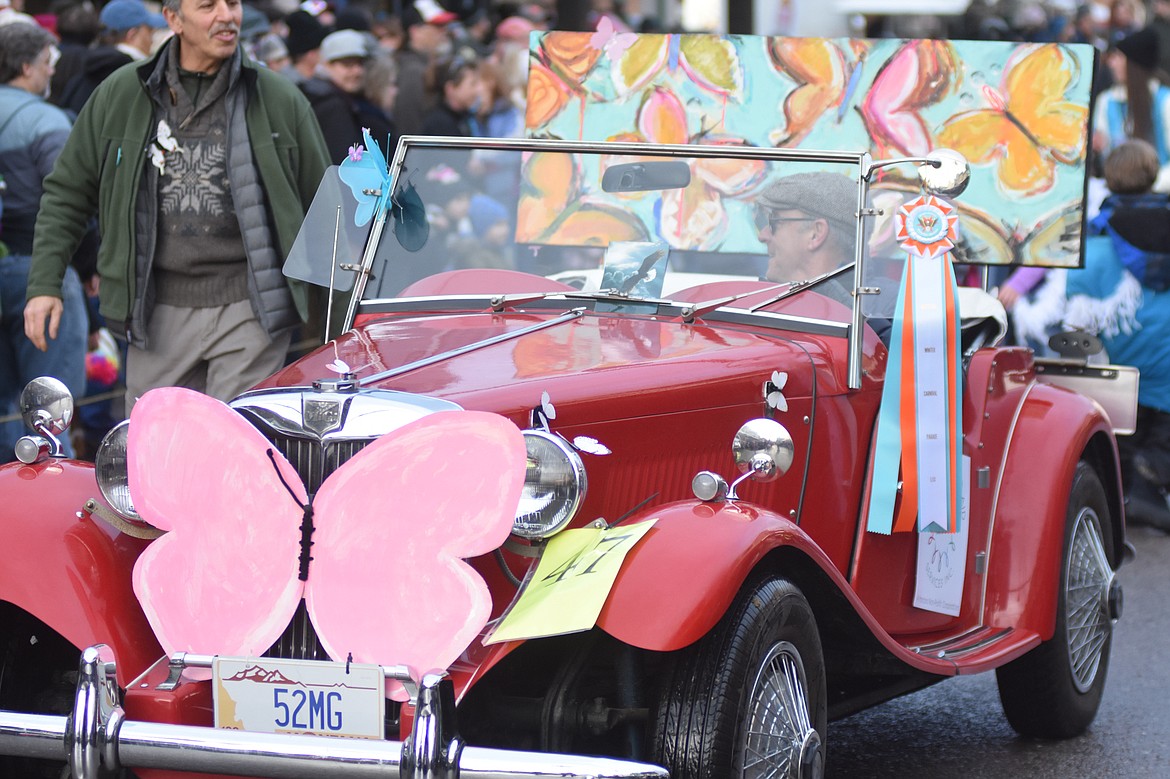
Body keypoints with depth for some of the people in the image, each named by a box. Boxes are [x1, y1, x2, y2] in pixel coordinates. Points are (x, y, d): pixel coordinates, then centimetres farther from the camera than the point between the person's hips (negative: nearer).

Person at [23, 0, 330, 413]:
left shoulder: (280, 100, 4)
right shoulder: (119, 95, 6)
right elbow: (67, 192, 12)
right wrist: (45, 283, 3)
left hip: (248, 308, -2)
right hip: (159, 311, 2)